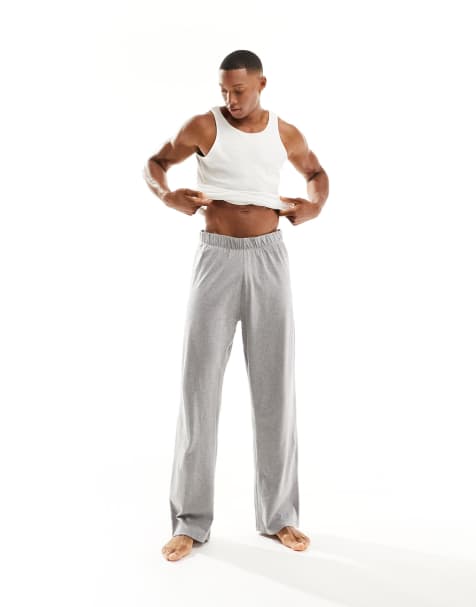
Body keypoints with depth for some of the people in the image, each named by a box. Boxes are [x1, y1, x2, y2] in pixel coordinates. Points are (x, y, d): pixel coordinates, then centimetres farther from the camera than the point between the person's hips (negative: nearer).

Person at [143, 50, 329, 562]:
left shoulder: (286, 133, 8)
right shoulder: (203, 127, 1)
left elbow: (316, 173, 25)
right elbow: (153, 165, 10)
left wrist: (315, 205, 2)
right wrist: (167, 195, -13)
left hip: (268, 258, 2)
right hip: (216, 258, -2)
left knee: (274, 386, 2)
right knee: (199, 383, -5)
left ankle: (277, 514, 15)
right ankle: (191, 520, 6)